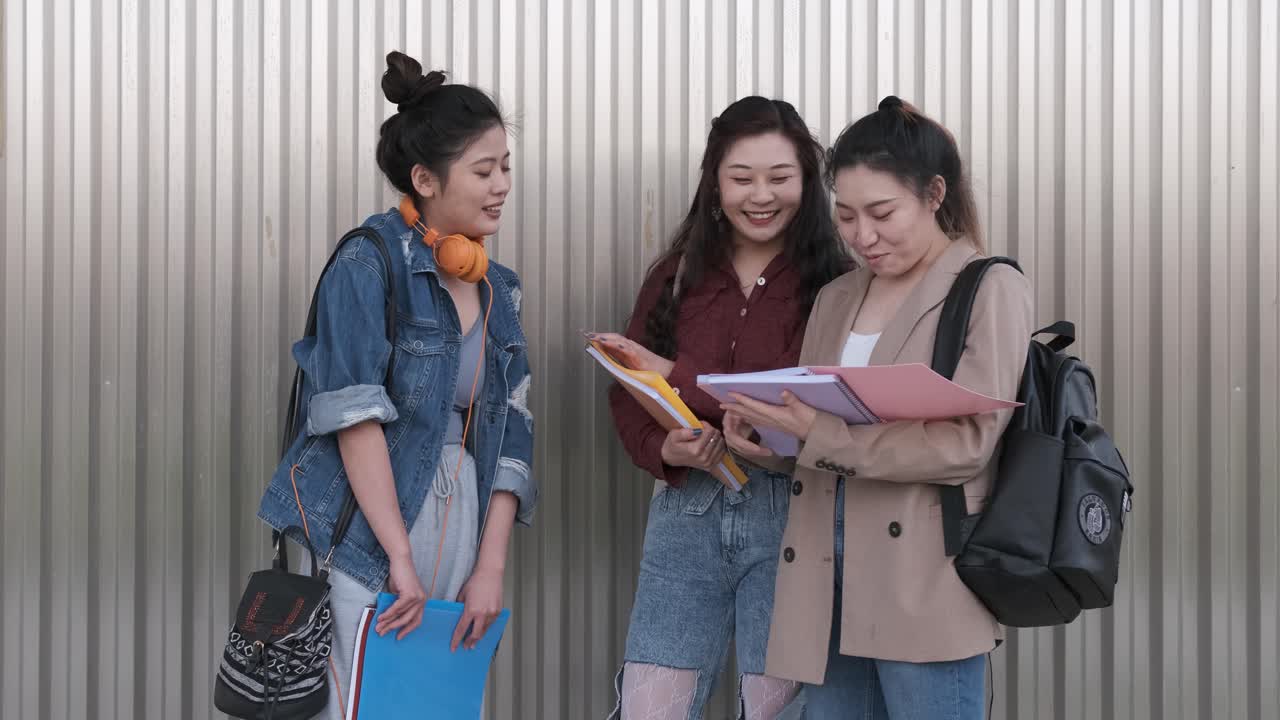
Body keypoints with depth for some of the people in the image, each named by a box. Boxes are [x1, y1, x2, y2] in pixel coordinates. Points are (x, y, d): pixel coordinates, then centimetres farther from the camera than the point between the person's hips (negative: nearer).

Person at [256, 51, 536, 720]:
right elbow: (356, 418, -14)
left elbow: (510, 432, 10)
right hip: (368, 537, -6)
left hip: (463, 523, 6)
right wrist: (401, 557, -16)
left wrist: (491, 566, 2)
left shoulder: (497, 289, 13)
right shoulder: (368, 265, -7)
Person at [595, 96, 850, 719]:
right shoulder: (675, 276, 11)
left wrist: (677, 375, -15)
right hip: (687, 509, 3)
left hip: (790, 511, -3)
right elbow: (627, 395, 10)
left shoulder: (832, 283, -3)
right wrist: (664, 449, -12)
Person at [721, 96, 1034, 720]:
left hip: (925, 587, -6)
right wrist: (767, 438, -5)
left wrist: (822, 433, -18)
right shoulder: (835, 299, 18)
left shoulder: (990, 289, -2)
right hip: (828, 584, 6)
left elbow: (966, 444, -13)